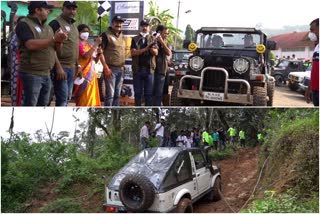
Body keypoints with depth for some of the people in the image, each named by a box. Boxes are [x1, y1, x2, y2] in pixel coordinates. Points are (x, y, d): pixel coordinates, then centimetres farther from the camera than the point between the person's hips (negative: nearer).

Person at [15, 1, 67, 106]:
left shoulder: (47, 27, 16)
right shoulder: (24, 24, -7)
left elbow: (53, 48, 20)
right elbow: (31, 45, -22)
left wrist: (59, 41, -2)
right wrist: (54, 39, -19)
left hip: (46, 74, 8)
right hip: (32, 74, -7)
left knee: (43, 104, 12)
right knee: (30, 104, -6)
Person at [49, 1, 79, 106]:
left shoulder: (73, 25, 17)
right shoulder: (56, 23, -9)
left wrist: (77, 65, 19)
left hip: (71, 67, 9)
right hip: (61, 67, -9)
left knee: (67, 97, 13)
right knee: (62, 98, -10)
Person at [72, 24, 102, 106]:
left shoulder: (88, 45, 17)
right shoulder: (78, 44, -7)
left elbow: (94, 61, 20)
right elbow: (86, 56, -23)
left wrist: (99, 53, 0)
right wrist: (96, 44, -19)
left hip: (91, 74, 8)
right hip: (83, 74, -8)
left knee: (91, 99, 9)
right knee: (83, 99, -8)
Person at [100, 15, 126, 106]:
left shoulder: (122, 36, 17)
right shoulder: (106, 35, -4)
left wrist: (123, 65, 14)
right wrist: (106, 67, -17)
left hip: (120, 69, 7)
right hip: (111, 68, -7)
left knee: (117, 95, 10)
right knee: (110, 94, -9)